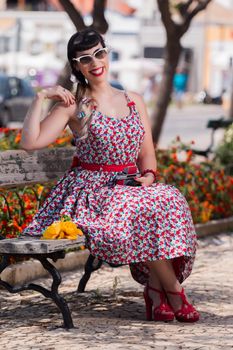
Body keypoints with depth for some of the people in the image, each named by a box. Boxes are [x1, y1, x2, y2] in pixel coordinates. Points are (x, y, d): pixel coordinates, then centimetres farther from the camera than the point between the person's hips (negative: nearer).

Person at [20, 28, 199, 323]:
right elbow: (30, 142, -12)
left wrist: (148, 176, -5)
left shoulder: (133, 100, 14)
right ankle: (175, 292, -21)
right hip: (91, 191, -4)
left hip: (132, 188, 4)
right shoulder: (73, 106, -1)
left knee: (170, 201, -28)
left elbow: (147, 153, 15)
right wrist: (40, 98, -14)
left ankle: (156, 289, -22)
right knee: (144, 209, -32)